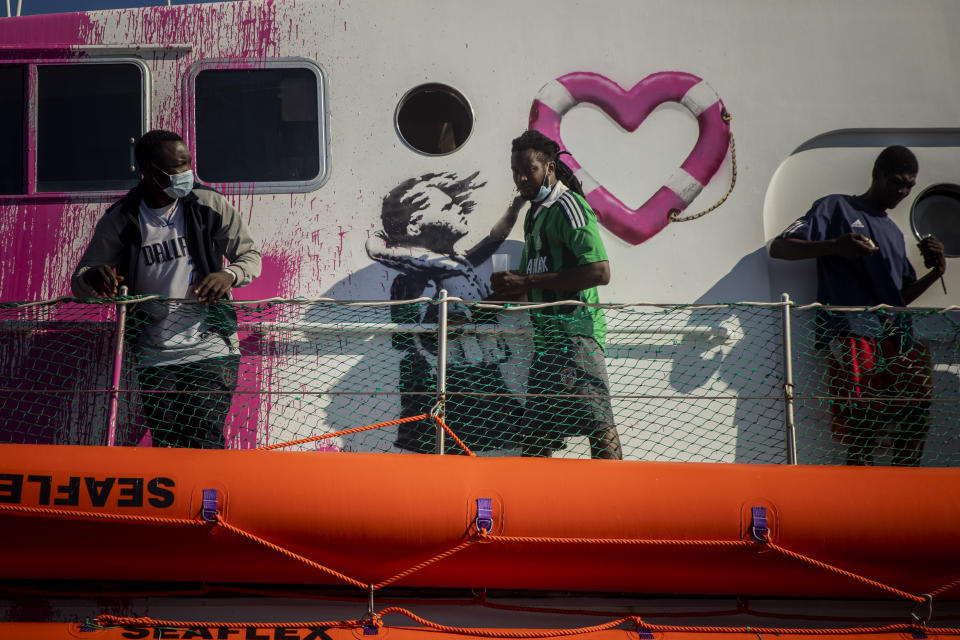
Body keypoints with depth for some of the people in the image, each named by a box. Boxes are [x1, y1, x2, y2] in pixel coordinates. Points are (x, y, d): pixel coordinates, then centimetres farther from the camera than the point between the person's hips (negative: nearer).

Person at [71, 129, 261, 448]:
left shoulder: (209, 204, -3)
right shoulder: (119, 221, -2)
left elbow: (251, 256, 6)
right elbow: (78, 283, 3)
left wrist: (228, 275, -18)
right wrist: (93, 276, -23)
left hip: (211, 351, -2)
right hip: (155, 359, 2)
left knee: (204, 442, -11)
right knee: (167, 444, 5)